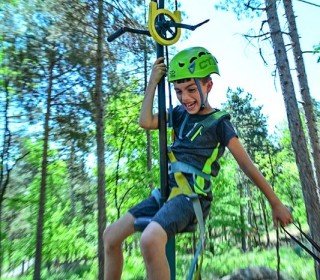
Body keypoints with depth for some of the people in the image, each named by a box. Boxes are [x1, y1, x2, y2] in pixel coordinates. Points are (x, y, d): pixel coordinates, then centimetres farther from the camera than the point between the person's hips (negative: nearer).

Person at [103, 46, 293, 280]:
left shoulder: (219, 122, -6)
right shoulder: (180, 113, 9)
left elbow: (247, 165, -5)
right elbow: (146, 122, -4)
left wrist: (276, 203, -3)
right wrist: (153, 80, -2)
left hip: (194, 196, -6)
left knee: (150, 239, -34)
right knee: (111, 235, 2)